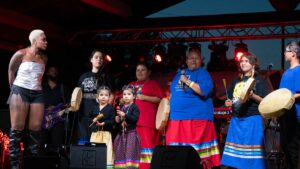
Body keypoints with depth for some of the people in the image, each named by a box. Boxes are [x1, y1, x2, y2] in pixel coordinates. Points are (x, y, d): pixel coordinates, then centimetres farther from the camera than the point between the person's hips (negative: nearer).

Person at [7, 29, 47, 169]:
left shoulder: (44, 58, 9)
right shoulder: (21, 54, -4)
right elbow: (11, 71, 6)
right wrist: (14, 89, 9)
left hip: (37, 94, 5)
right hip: (20, 91, -5)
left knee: (35, 129, -1)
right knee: (17, 129, -6)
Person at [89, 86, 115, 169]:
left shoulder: (110, 108, -3)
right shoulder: (95, 108, 11)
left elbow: (112, 121, -10)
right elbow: (89, 118, 16)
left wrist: (103, 123, -21)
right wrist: (93, 120, -5)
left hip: (106, 133, -4)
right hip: (95, 133, 4)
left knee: (106, 151, -7)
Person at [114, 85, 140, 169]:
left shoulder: (134, 107, -5)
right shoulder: (121, 107, 13)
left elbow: (135, 118, -19)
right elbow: (117, 120, 25)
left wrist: (124, 115, -24)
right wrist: (117, 119, 2)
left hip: (131, 133, -6)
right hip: (121, 134, 6)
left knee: (130, 153, -11)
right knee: (120, 154, 6)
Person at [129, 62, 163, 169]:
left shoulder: (153, 84, 9)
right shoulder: (131, 85, 23)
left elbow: (160, 99, -2)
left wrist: (144, 97, -10)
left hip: (147, 120, -5)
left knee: (147, 143, -12)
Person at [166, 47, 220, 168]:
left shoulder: (203, 73, 0)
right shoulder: (180, 73, 21)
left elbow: (204, 91, -17)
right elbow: (173, 93, 28)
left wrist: (187, 81, -16)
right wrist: (169, 108, 17)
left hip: (196, 117, -6)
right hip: (177, 117, 7)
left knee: (195, 148, -9)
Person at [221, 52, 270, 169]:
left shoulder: (259, 80, 0)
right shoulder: (236, 81, 18)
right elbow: (230, 99, 26)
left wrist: (252, 96, -23)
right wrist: (228, 102, 4)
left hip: (253, 119, -6)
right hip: (236, 119, 6)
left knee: (251, 149, -9)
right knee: (236, 149, 4)